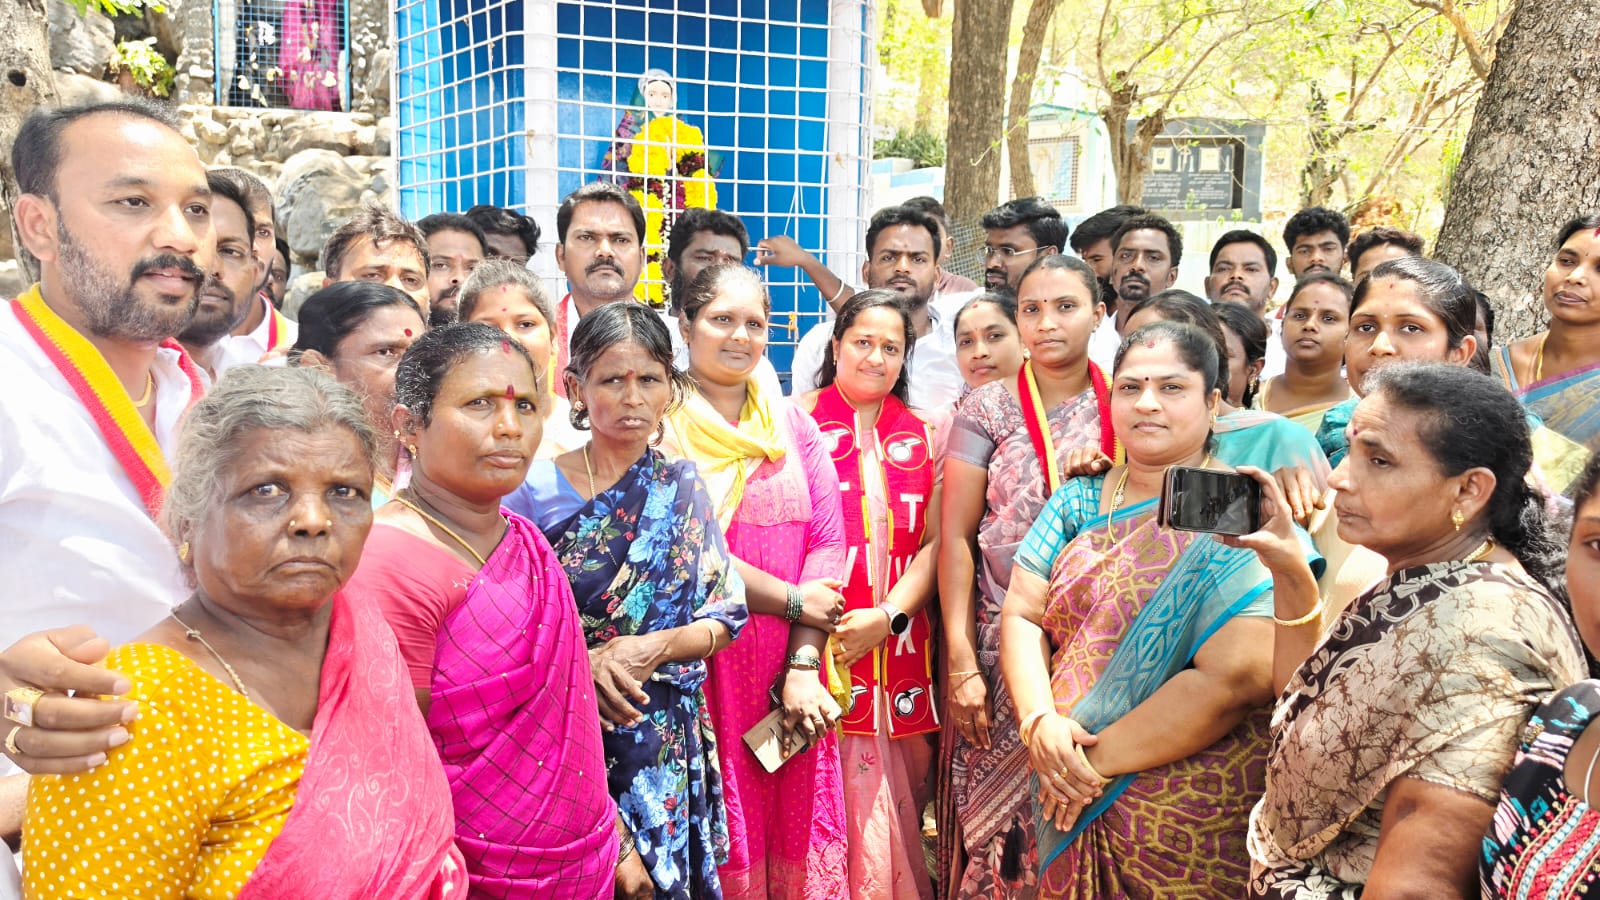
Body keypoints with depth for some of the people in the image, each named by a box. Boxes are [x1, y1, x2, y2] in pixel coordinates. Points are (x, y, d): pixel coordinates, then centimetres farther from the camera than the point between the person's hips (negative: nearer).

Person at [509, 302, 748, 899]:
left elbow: (725, 616, 2)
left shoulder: (683, 490, 3)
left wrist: (652, 649, -14)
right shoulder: (532, 490, -5)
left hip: (664, 744, 2)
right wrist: (577, 666, -20)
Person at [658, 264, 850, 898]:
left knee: (796, 827, 7)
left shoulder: (794, 426, 10)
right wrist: (791, 600, -8)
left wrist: (804, 665, -6)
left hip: (790, 668, 4)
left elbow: (828, 540, 4)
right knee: (719, 829, 4)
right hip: (701, 664, -3)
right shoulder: (661, 425, -3)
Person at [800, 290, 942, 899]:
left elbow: (935, 542, 6)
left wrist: (889, 616, -8)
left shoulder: (920, 437, 12)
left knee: (898, 805, 11)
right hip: (821, 649, -3)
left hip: (900, 652, 4)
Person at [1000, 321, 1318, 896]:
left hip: (1193, 818, -4)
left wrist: (1097, 759, -17)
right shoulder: (1076, 503, 7)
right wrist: (1039, 720, -15)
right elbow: (1022, 615, 3)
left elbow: (1236, 677, -20)